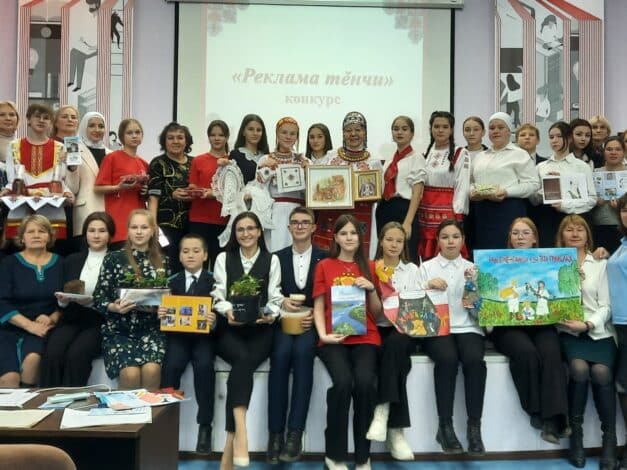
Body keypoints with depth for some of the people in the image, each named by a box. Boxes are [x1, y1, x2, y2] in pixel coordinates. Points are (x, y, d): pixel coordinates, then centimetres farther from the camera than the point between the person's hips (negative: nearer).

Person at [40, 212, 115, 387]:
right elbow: (62, 299, 16)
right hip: (71, 320, 3)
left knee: (76, 354, -30)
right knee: (51, 354, -26)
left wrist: (93, 302, -18)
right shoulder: (71, 260, 16)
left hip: (100, 322, -3)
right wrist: (63, 299, -7)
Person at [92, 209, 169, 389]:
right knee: (131, 372, -27)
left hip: (151, 329, 1)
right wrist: (114, 307, -16)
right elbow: (98, 298, 3)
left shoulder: (162, 261, 11)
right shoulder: (113, 258, 3)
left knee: (152, 369, -27)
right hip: (119, 329, -1)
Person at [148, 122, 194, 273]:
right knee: (171, 268, -7)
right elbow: (153, 197, -6)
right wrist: (152, 225, -17)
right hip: (167, 225, -5)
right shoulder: (158, 164, 0)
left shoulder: (194, 163, 12)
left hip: (192, 224, 5)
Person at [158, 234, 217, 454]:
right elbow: (167, 310, 10)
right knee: (171, 366, -27)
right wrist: (161, 313, -13)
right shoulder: (173, 281, 13)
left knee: (204, 365, -30)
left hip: (204, 336, -2)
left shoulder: (213, 281, 2)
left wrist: (214, 322, -25)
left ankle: (205, 426, -19)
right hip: (178, 335, 2)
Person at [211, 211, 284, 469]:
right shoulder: (223, 258, 17)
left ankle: (229, 448, -32)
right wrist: (228, 310, -15)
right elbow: (218, 296, 7)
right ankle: (240, 432, -46)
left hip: (259, 329, 0)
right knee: (243, 359, -34)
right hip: (229, 329, 0)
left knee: (244, 364, -31)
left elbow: (275, 299, 9)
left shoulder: (272, 260, 15)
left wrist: (270, 314, -14)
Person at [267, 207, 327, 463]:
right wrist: (282, 303, -12)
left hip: (312, 323, -1)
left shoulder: (325, 258, 9)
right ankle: (275, 434, -26)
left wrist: (314, 316, -13)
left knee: (302, 352, -33)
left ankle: (295, 434, -31)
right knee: (281, 354, -31)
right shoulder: (278, 257, 14)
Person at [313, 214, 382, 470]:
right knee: (343, 382, -29)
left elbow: (377, 312, 13)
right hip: (334, 339, -1)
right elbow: (318, 307, 7)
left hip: (365, 337, 1)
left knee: (365, 382, -28)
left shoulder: (369, 267, 14)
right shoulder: (324, 266, 11)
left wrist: (371, 289, -4)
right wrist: (323, 334, -9)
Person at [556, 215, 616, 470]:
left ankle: (609, 438, -10)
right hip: (568, 331, 0)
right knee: (579, 368, -29)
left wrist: (588, 324, -14)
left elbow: (606, 306, 2)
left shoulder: (601, 264, 11)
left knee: (601, 372, -26)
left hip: (599, 331, 1)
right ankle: (575, 432, -10)